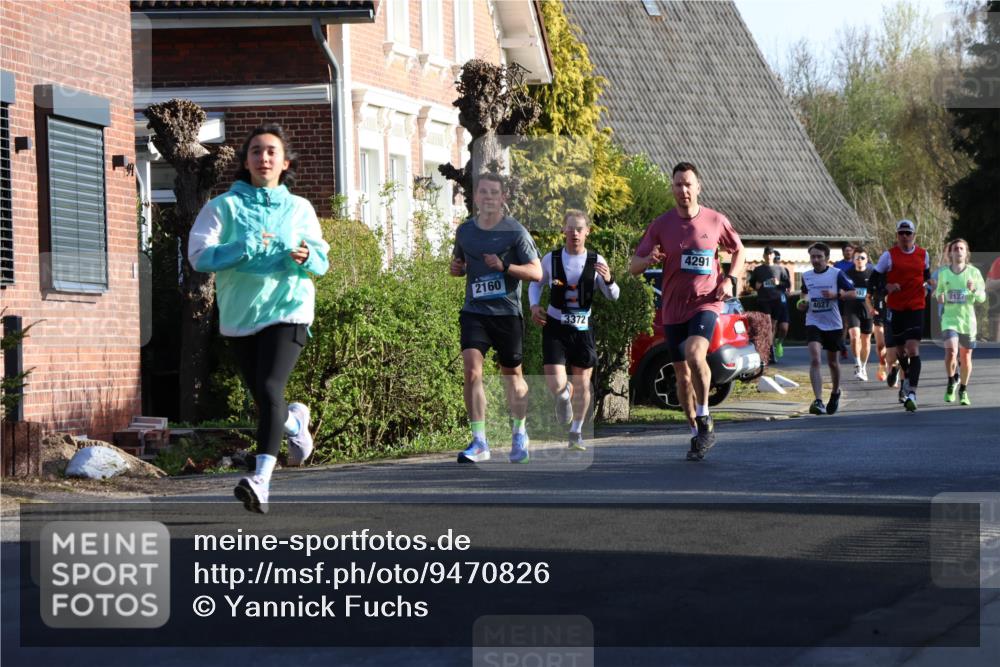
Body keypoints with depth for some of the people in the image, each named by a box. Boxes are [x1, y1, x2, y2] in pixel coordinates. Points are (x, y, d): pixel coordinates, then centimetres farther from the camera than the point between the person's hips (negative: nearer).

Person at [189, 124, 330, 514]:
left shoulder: (299, 209, 7)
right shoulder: (225, 207, 1)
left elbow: (322, 259, 10)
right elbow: (199, 255, -9)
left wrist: (306, 258, -13)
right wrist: (244, 250, -23)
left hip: (287, 310, -2)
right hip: (240, 316, 2)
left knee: (269, 389, -22)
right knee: (265, 401, 12)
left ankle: (262, 479, -29)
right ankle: (296, 423, 49)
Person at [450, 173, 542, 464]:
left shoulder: (515, 231, -4)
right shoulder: (464, 230, 8)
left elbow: (536, 272, -6)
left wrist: (504, 266, -20)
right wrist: (456, 268, 1)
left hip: (507, 312, -2)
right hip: (474, 311, 2)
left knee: (512, 375, 10)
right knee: (472, 370, -16)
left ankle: (519, 433, 34)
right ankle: (479, 442, -13)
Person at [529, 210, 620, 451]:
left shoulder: (596, 262, -3)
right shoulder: (551, 259, -3)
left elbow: (613, 296, -5)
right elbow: (535, 283, 15)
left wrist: (608, 280, -27)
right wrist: (534, 306, -3)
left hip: (582, 329, 1)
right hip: (555, 328, -1)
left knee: (582, 384, 6)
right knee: (555, 385, -12)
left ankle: (576, 433, 25)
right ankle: (564, 395, 26)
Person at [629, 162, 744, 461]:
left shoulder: (716, 221, -1)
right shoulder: (661, 225, 0)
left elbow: (738, 251, 15)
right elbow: (633, 266, 1)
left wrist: (730, 279, -2)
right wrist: (649, 260, -22)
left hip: (705, 303, -3)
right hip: (673, 307, 3)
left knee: (695, 354, -29)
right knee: (682, 375, 7)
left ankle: (704, 417, -12)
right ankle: (698, 434, 23)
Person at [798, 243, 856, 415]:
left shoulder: (836, 274, -4)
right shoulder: (806, 276, 6)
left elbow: (853, 294, -4)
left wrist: (836, 294, -19)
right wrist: (802, 304, 4)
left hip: (833, 324, -1)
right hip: (813, 323, 1)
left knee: (833, 362, 13)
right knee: (814, 359, -18)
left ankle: (835, 392, 41)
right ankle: (818, 401, -25)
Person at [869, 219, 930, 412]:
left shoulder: (923, 255, 8)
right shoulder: (889, 255, 0)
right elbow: (874, 280, 1)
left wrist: (927, 288, 8)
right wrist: (886, 287, -18)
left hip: (916, 308, 0)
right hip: (895, 308, 0)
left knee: (913, 350, -14)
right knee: (898, 350, 9)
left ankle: (911, 393, -19)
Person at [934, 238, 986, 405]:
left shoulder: (974, 272, -2)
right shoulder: (943, 273, 2)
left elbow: (982, 298, -1)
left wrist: (974, 290, -22)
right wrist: (939, 297, -4)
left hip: (968, 319, 0)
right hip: (949, 318, 0)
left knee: (966, 356, 9)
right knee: (951, 351, -20)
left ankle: (963, 391, 29)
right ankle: (952, 381, 9)